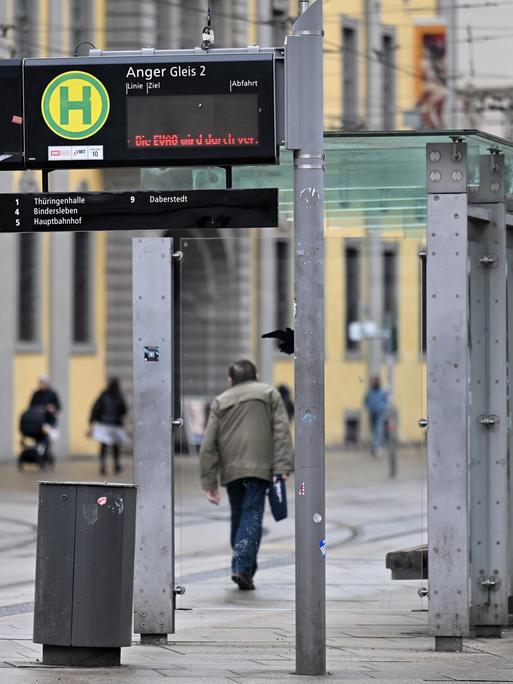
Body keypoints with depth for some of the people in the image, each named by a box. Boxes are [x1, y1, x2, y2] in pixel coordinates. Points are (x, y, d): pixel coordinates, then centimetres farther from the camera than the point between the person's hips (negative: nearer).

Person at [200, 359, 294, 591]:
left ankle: (241, 566, 16)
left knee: (238, 517, 15)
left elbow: (208, 445, 9)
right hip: (259, 466, -3)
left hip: (231, 470, 3)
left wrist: (209, 482, 9)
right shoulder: (269, 393, 13)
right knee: (252, 516, -6)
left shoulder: (220, 402, 17)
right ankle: (243, 567, -21)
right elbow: (281, 431, -1)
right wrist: (282, 466, -7)